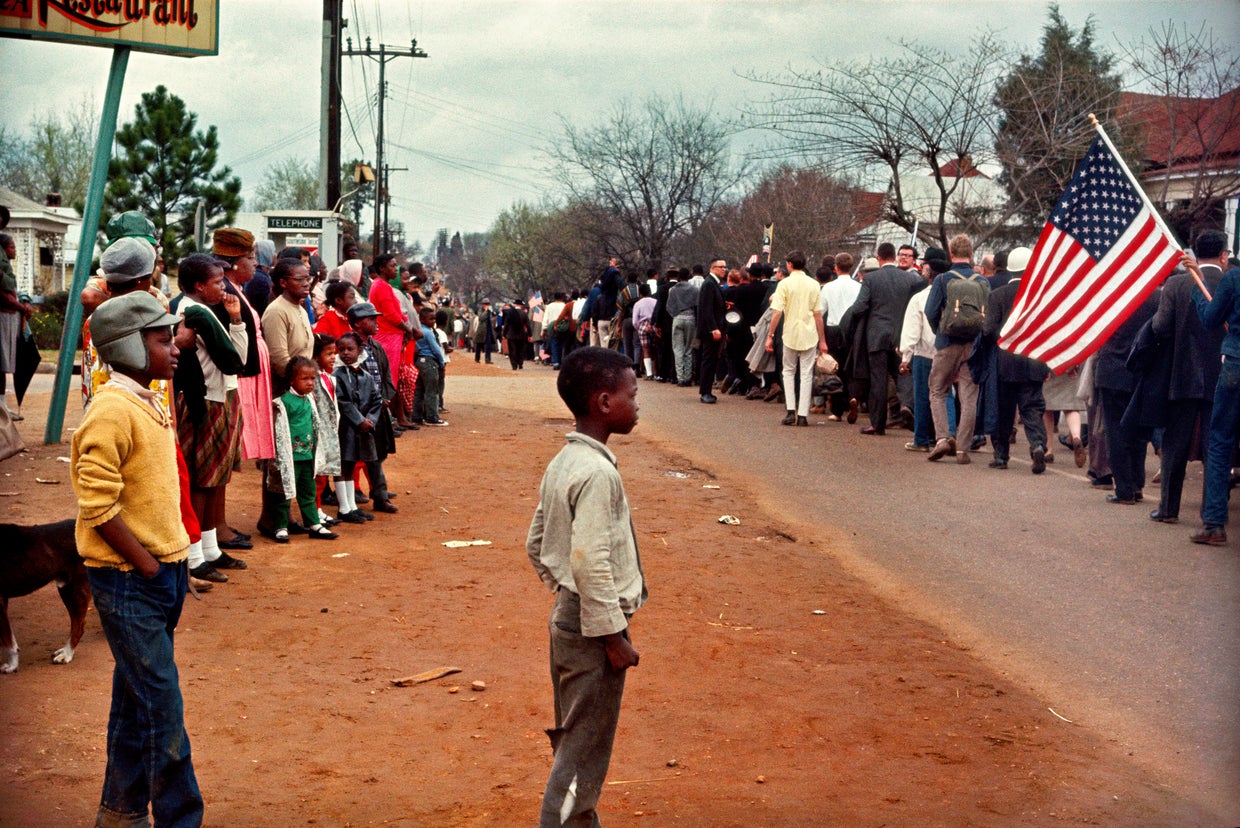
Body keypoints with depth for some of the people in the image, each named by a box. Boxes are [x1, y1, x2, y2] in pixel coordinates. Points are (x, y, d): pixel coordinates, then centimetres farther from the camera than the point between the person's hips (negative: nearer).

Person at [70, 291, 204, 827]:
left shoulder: (146, 405, 12)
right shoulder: (112, 411, -17)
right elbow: (98, 506, -20)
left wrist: (172, 563, 12)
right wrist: (147, 565, -16)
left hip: (160, 572, 9)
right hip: (128, 581, -9)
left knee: (135, 703, 17)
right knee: (162, 707, -6)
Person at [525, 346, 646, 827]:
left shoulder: (563, 463, 8)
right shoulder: (597, 472, -22)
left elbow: (536, 544, 15)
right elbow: (592, 563, -25)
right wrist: (614, 636, -20)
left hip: (567, 619, 10)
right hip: (592, 628, -10)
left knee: (575, 742, 19)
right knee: (584, 755, -1)